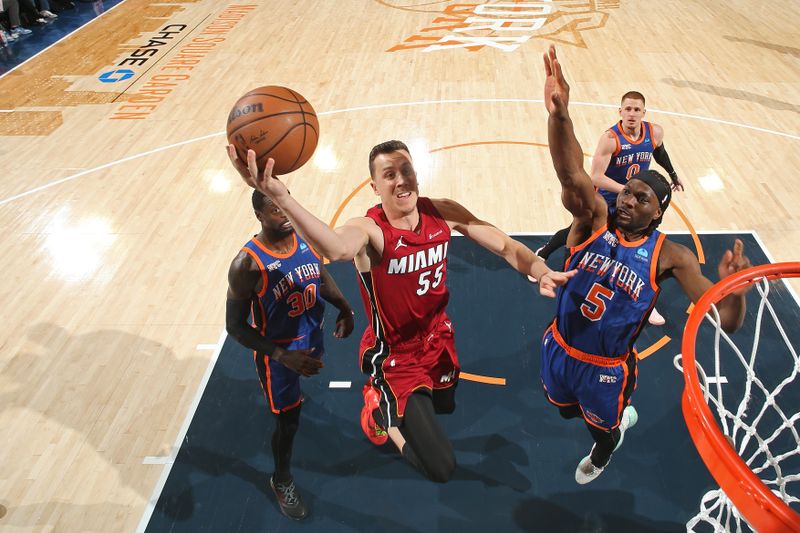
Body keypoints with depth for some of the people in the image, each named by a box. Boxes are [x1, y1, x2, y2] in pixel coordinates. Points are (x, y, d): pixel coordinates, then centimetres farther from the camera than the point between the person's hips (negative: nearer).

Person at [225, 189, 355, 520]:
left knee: (301, 381, 36)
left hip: (311, 338, 6)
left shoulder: (306, 238, -15)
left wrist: (344, 308, -9)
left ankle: (288, 394, 74)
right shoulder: (247, 265, -32)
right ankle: (281, 480, 36)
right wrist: (283, 356, -31)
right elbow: (235, 326, -23)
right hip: (278, 352, -5)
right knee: (288, 421, 8)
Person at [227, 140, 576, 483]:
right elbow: (336, 249, -55)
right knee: (440, 468, -9)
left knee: (444, 406, 32)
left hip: (439, 339, 6)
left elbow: (505, 246, -4)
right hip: (395, 356, -6)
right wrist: (280, 197, -72)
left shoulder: (443, 213, -12)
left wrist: (541, 272, -25)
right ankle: (379, 407, 16)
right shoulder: (369, 230, -30)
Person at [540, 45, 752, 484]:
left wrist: (734, 289, -47)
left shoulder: (670, 257, -18)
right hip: (559, 348, 3)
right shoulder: (595, 218, -16)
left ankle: (601, 456, 63)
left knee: (602, 427, 24)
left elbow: (727, 321, -22)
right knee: (566, 410, 29)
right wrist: (558, 114, -57)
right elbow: (571, 174, -38)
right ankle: (621, 416, 62)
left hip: (607, 368, -2)